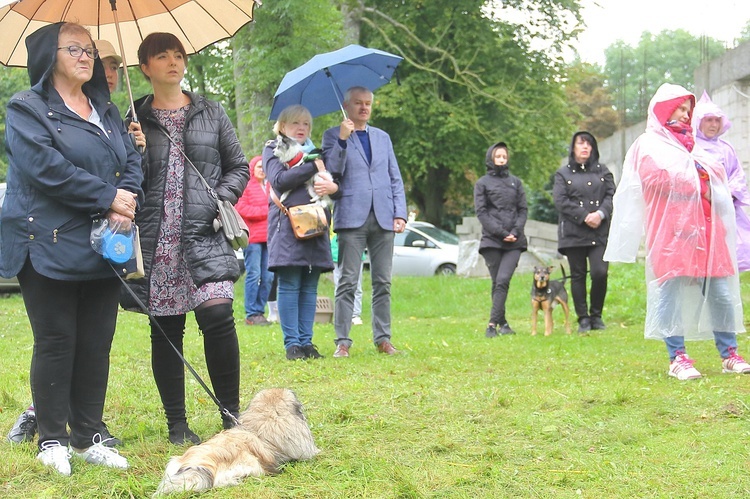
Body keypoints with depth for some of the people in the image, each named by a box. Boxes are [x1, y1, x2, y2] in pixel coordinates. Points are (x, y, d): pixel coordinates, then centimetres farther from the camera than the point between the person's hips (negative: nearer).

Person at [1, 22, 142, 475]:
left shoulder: (107, 111, 18)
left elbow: (132, 161, 12)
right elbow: (46, 167, -16)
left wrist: (125, 207, -8)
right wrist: (109, 198, -15)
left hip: (103, 247, 6)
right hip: (50, 247, -6)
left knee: (97, 345, 5)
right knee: (57, 343, -2)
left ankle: (88, 437, 14)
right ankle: (52, 440, 9)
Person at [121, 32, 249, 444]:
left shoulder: (211, 114, 12)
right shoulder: (135, 119, 10)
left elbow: (239, 167, 15)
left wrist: (221, 200, -2)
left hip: (204, 232, 0)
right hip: (156, 237, 1)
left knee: (217, 316, -17)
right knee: (166, 329, 2)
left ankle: (231, 416, -6)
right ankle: (176, 424, 12)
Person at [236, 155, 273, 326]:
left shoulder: (270, 187, 21)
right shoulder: (246, 186, 0)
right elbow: (242, 208, -9)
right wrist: (266, 211, -9)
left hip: (268, 236, 7)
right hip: (252, 236, -6)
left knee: (268, 276, 4)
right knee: (254, 274, -8)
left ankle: (260, 311, 12)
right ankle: (251, 314, -5)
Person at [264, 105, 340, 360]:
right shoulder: (273, 149, 8)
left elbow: (336, 184, 18)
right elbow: (279, 180, -10)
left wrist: (333, 187, -6)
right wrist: (313, 166, -10)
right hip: (288, 224, -5)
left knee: (310, 287, 3)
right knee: (289, 286, -7)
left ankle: (306, 341, 6)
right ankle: (292, 343, -5)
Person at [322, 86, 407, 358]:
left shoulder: (383, 137, 19)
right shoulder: (334, 136, 7)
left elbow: (396, 179, 16)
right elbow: (332, 171, -6)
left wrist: (400, 213, 5)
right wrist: (342, 140, -15)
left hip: (383, 218, 4)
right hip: (352, 218, -4)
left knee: (383, 282, 4)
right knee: (348, 282, -6)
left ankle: (383, 339, 10)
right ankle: (342, 341, -3)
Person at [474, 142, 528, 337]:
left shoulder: (515, 182, 15)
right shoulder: (482, 183, 7)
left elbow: (523, 209, 13)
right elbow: (481, 212, 0)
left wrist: (516, 231, -5)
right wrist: (501, 232, -10)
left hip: (514, 241, 1)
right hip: (492, 240, -1)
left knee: (503, 280, -13)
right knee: (497, 282, -1)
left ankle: (493, 324, -15)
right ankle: (502, 323, 6)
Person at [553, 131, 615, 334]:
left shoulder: (602, 171, 16)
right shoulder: (563, 173, 9)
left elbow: (611, 195, 6)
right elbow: (560, 200, -3)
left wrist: (600, 214, -13)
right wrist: (585, 216, -13)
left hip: (600, 233, 1)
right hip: (573, 233, -1)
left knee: (600, 272, -12)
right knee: (578, 276, 1)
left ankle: (596, 315, 6)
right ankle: (583, 319, 9)